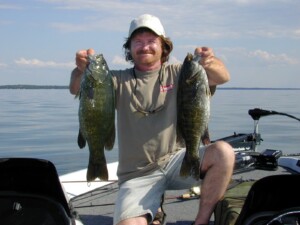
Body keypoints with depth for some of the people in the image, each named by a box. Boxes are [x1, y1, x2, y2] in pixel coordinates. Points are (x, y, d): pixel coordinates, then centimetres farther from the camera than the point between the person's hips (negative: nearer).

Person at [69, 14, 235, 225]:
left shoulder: (179, 73, 3)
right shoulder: (119, 81, 3)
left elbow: (223, 77, -10)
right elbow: (76, 89, -11)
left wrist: (211, 63, -35)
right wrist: (82, 70, -35)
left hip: (176, 161, 1)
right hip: (137, 175, -1)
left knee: (223, 152, -25)